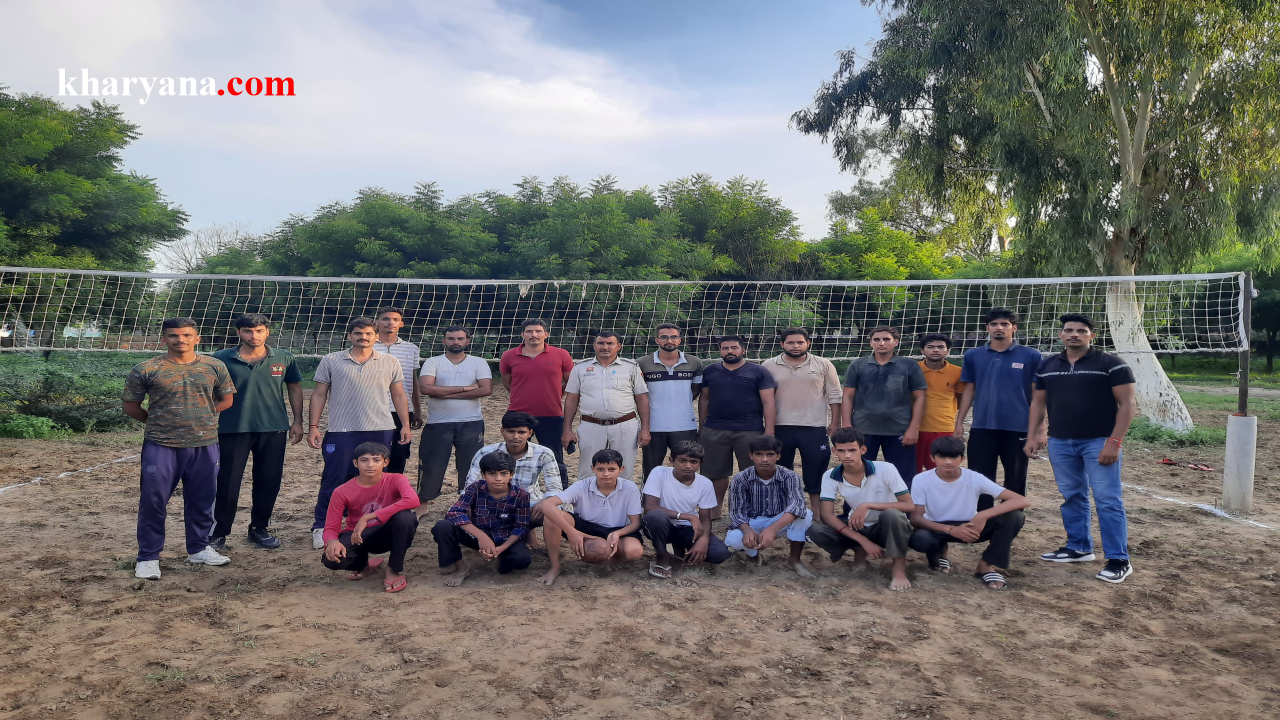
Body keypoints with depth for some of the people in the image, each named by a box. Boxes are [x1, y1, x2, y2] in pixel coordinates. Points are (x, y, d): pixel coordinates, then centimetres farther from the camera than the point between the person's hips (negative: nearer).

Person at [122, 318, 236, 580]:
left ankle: (199, 549, 28)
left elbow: (226, 399, 13)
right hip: (161, 447, -2)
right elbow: (130, 406, 4)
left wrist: (199, 418, 6)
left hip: (205, 445, 3)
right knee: (153, 502, 1)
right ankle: (148, 558, 13)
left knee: (202, 500, 12)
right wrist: (159, 421, 6)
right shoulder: (146, 370, -3)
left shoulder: (214, 367, 4)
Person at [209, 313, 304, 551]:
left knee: (269, 482, 9)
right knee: (228, 482, 3)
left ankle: (259, 529, 26)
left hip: (273, 430, 2)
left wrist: (297, 421, 7)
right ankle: (219, 533, 17)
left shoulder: (284, 359, 1)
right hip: (233, 430, -2)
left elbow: (294, 388, 11)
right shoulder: (222, 359, -3)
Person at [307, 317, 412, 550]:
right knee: (334, 481, 1)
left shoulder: (390, 362, 7)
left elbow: (398, 396, 11)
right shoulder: (331, 361, 3)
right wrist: (314, 427, 0)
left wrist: (405, 425, 6)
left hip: (380, 431, 2)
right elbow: (319, 394, 5)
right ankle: (321, 528, 14)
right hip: (341, 432, -1)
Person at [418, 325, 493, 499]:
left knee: (470, 466, 7)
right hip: (438, 424, 0)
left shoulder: (479, 362, 5)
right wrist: (464, 388, -14)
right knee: (431, 466, 3)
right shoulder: (433, 362, 4)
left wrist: (446, 394, -12)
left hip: (471, 424, 1)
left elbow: (487, 389, -11)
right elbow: (425, 387, -13)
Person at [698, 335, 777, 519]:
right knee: (715, 473, 9)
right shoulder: (710, 371, 10)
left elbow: (768, 403, -3)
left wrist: (769, 431, -10)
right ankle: (715, 511, 24)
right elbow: (704, 399, 15)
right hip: (714, 431, 2)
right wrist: (701, 427, 12)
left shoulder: (758, 372, 1)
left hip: (750, 431, -2)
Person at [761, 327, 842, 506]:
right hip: (780, 428, 1)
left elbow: (834, 396, 3)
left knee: (816, 471, 4)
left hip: (815, 427, -1)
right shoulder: (769, 366, 1)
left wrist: (835, 422, -2)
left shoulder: (823, 365, 0)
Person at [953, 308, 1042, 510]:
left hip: (1017, 428, -2)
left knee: (1015, 482, 10)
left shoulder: (1031, 356, -1)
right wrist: (959, 422, 4)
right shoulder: (973, 356, 5)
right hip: (981, 428, 2)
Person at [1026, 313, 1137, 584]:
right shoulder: (1047, 366, 10)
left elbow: (1127, 404, -7)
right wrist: (1032, 435, 8)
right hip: (1060, 442, 5)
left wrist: (1114, 442, -15)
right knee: (1072, 497, 13)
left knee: (1107, 500, -5)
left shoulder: (1111, 364, -4)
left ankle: (1119, 560, 0)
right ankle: (1078, 547, 25)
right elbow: (1038, 402, 16)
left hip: (1099, 442, -5)